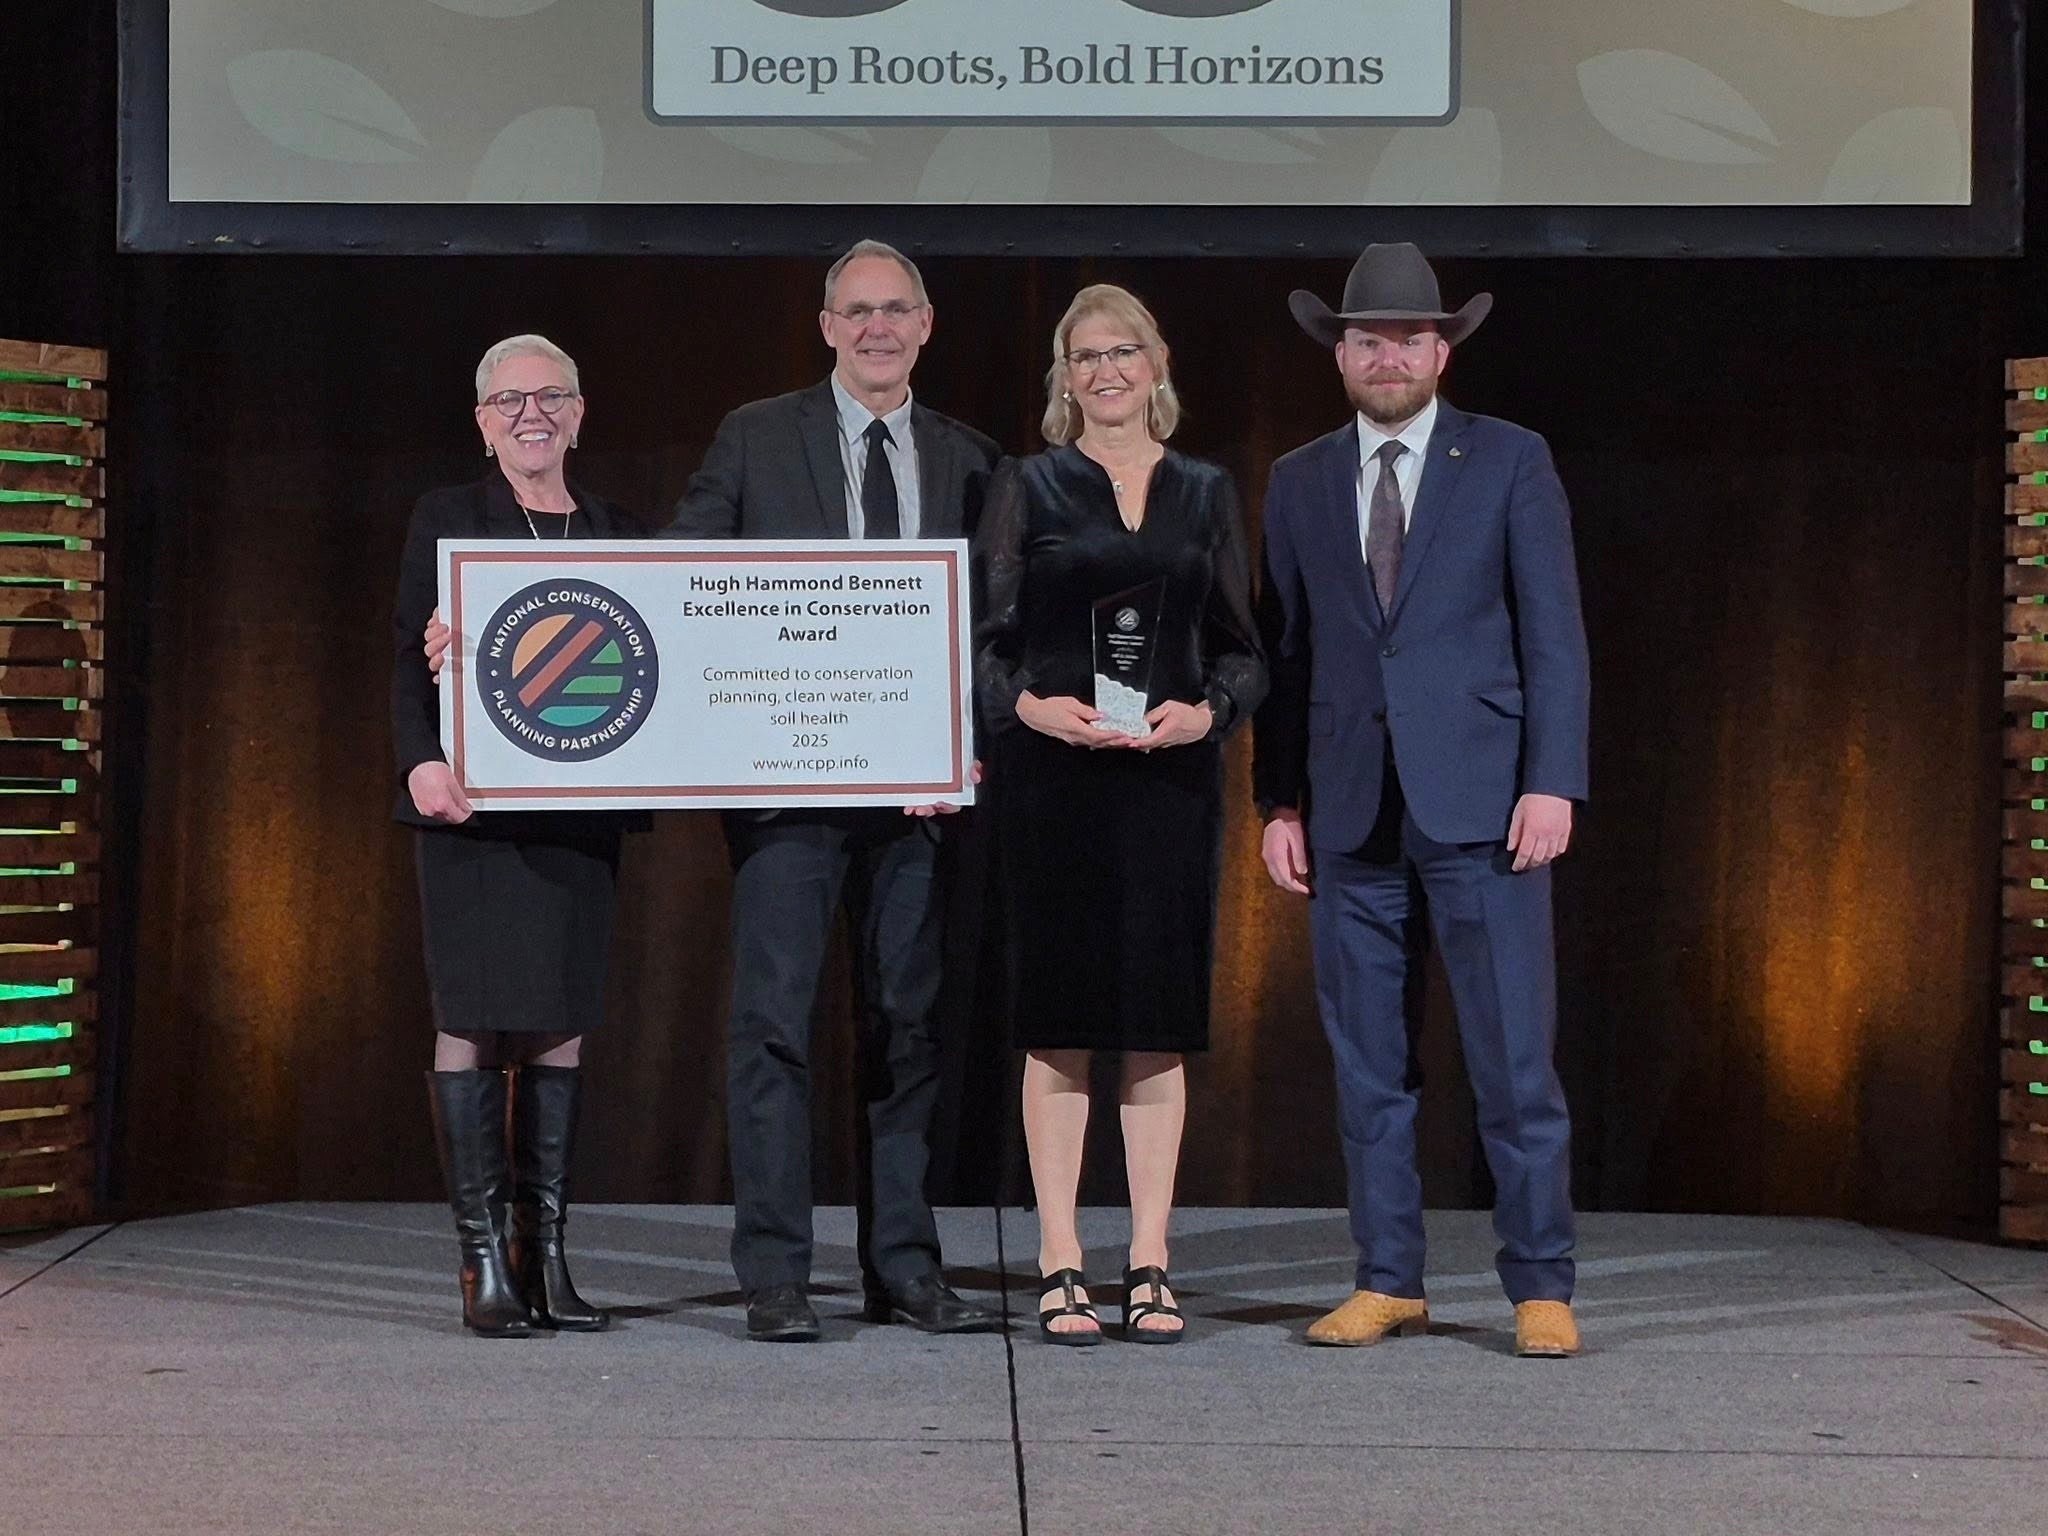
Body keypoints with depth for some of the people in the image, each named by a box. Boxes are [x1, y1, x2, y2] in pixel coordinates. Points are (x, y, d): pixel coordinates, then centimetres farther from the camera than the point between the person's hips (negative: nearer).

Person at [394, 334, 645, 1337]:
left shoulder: (617, 536, 15)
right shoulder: (448, 520, 5)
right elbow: (410, 658, -3)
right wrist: (421, 759, -19)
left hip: (580, 809, 4)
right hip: (474, 805, -4)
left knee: (562, 1026, 4)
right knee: (474, 1022, -5)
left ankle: (544, 1255, 9)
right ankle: (483, 1259, -2)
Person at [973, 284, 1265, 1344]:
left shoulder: (1206, 495, 12)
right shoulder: (1028, 489, 6)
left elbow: (1240, 650, 11)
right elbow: (985, 640, 3)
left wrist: (1206, 710, -8)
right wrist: (1027, 704, -17)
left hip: (1169, 778, 2)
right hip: (1053, 779, -2)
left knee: (1161, 1024, 2)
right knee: (1058, 1018, -1)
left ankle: (1150, 1268, 7)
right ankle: (1060, 1268, 3)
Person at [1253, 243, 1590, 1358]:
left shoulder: (1510, 463, 4)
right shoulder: (1298, 484, 12)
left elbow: (1553, 633, 1)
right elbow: (1282, 654, 13)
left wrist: (1553, 782, -9)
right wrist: (1279, 802, 5)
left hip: (1480, 805, -3)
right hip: (1350, 814, 3)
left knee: (1515, 1058, -4)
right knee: (1366, 1064, 5)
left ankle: (1540, 1288, 4)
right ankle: (1389, 1282, 14)